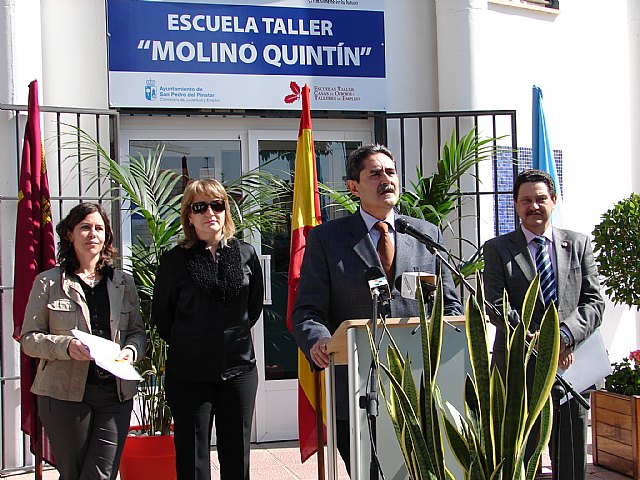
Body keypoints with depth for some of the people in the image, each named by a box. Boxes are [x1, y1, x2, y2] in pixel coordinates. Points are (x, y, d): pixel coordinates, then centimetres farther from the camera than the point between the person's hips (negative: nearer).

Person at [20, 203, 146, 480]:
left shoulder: (123, 283, 13)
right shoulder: (48, 282, 2)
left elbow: (138, 331, 15)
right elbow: (29, 339, 0)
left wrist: (131, 350, -7)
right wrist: (66, 346, -18)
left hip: (116, 393, 2)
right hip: (65, 394, -2)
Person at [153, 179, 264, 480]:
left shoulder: (246, 254, 3)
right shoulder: (175, 260, -4)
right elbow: (161, 314, 6)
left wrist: (235, 337, 12)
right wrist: (185, 345, 10)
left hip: (239, 368, 2)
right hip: (189, 373, -2)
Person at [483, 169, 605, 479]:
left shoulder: (578, 244, 11)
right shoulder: (498, 249, 4)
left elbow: (594, 301, 4)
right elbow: (496, 307, -6)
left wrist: (565, 334, -14)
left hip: (570, 366, 2)